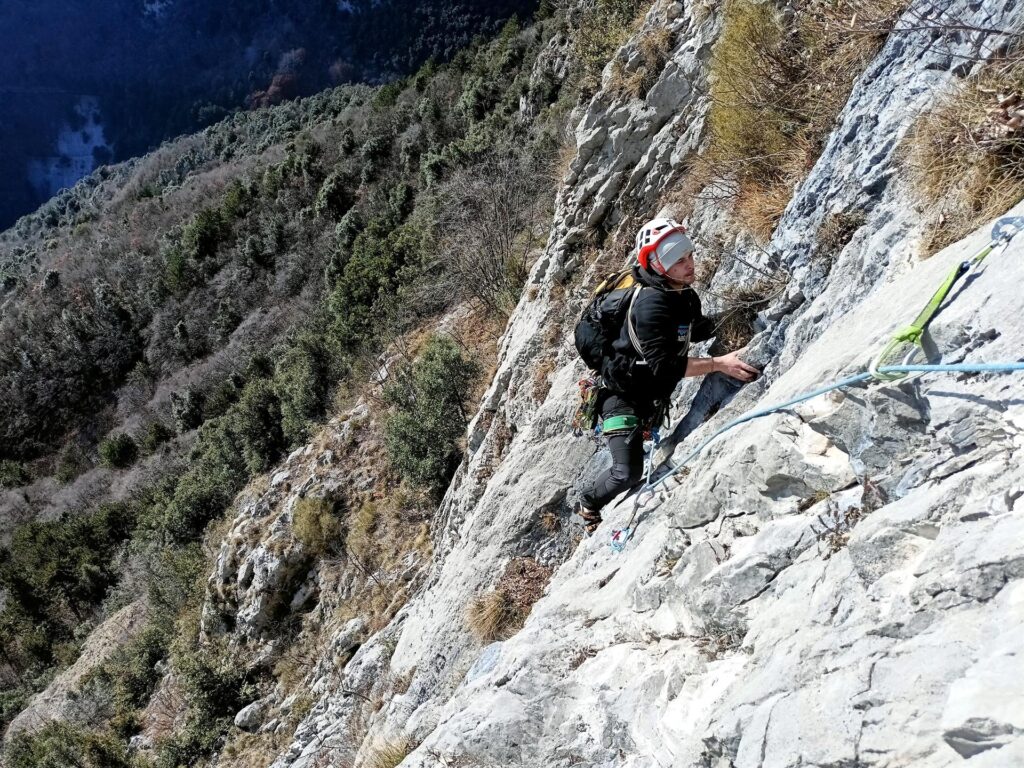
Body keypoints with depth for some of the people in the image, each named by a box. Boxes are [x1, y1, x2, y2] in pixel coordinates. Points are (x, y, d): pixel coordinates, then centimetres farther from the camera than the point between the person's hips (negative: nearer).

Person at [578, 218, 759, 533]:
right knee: (628, 472, -17)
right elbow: (664, 365, -36)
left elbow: (695, 331, 17)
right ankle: (589, 506, 12)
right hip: (622, 393, -9)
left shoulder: (685, 294, -2)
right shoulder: (652, 304, -32)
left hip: (652, 395, 9)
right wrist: (718, 364, -40)